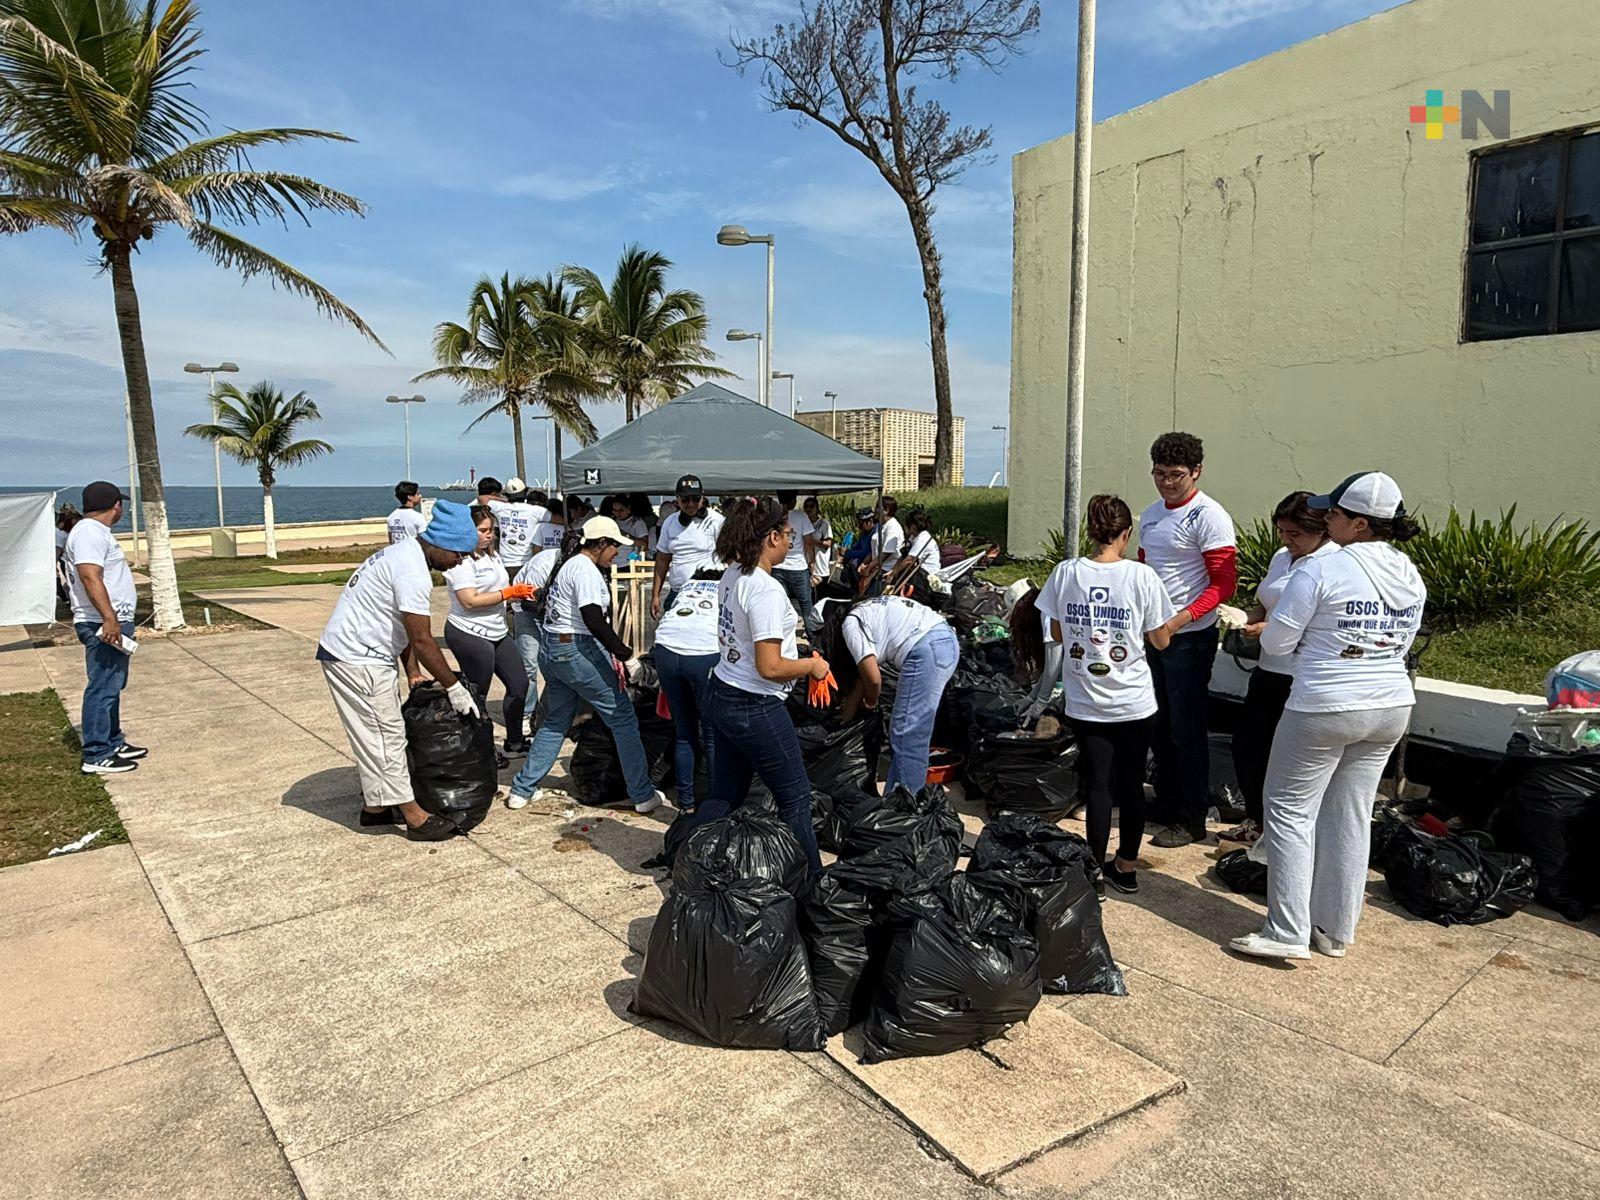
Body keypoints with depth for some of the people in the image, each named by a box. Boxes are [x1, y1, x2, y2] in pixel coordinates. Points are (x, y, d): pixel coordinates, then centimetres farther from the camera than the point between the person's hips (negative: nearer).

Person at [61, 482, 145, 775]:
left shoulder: (95, 531, 19)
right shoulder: (90, 532, -14)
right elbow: (90, 576, -25)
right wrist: (109, 618, -32)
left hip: (113, 622, 11)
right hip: (104, 625, -11)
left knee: (111, 686, 17)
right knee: (102, 688, -8)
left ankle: (113, 743, 27)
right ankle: (96, 756, -5)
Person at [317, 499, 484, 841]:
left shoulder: (405, 553, 10)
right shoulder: (413, 572, -23)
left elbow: (405, 626, 14)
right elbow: (422, 640, -22)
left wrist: (414, 675, 12)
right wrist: (454, 688, -15)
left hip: (363, 656, 10)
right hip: (357, 661, -10)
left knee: (379, 735, 17)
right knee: (385, 736, -4)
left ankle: (375, 806, 28)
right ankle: (415, 819, 2)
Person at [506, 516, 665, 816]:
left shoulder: (570, 564, 16)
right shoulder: (585, 569, -14)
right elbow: (594, 620, -22)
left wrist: (612, 653, 15)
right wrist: (626, 655, -18)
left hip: (550, 650, 10)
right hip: (578, 652, -10)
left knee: (555, 722, 20)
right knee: (623, 720, -1)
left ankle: (522, 790, 23)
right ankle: (643, 795, 4)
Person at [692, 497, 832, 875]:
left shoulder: (731, 576, 4)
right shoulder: (766, 591, -23)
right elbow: (769, 667, -26)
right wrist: (812, 666, -9)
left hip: (723, 697, 9)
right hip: (757, 709, -9)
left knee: (724, 794, 19)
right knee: (795, 797, 8)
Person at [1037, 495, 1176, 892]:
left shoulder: (1066, 573, -6)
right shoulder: (1141, 576, -12)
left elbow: (1057, 634, 5)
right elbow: (1161, 640, -2)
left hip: (1085, 703, 1)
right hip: (1134, 703, -1)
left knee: (1097, 785, 9)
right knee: (1131, 784, 15)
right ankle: (1126, 867, 28)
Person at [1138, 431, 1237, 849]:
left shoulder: (1209, 517, -12)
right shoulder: (1150, 515, 12)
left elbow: (1224, 583, -17)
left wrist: (1181, 618, -26)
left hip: (1190, 637, -8)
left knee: (1187, 728, -1)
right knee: (1160, 724, 16)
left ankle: (1192, 819, 10)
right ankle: (1166, 802, 30)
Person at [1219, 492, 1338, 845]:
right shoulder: (1281, 558, 13)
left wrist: (1267, 629, -24)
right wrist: (1245, 618, 0)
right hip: (1271, 670, 8)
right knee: (1247, 742, 11)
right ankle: (1256, 820, 29)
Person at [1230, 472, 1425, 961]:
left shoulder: (1322, 570, -17)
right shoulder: (1410, 575, 6)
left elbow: (1274, 642, -12)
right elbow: (1401, 644, 17)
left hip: (1325, 708, -7)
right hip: (1392, 707, 7)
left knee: (1291, 811, 4)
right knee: (1351, 816, 14)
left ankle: (1288, 933, 6)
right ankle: (1336, 931, 24)